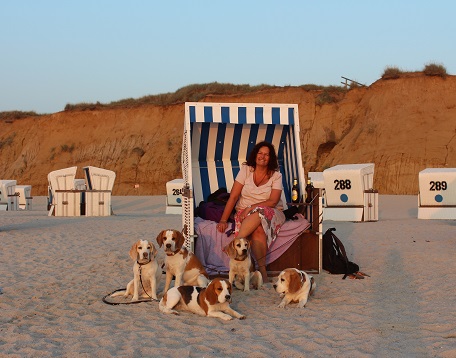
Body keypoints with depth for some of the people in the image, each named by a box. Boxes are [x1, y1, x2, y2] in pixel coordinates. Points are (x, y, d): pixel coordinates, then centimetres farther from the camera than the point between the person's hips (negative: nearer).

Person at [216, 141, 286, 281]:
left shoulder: (276, 176, 3)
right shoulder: (246, 170, 4)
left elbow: (273, 201, -9)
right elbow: (233, 197, -2)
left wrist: (251, 208, -22)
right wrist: (223, 220, -11)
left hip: (270, 213, 0)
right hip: (245, 214, 0)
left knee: (258, 213, -39)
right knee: (258, 230, -36)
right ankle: (262, 269, -41)